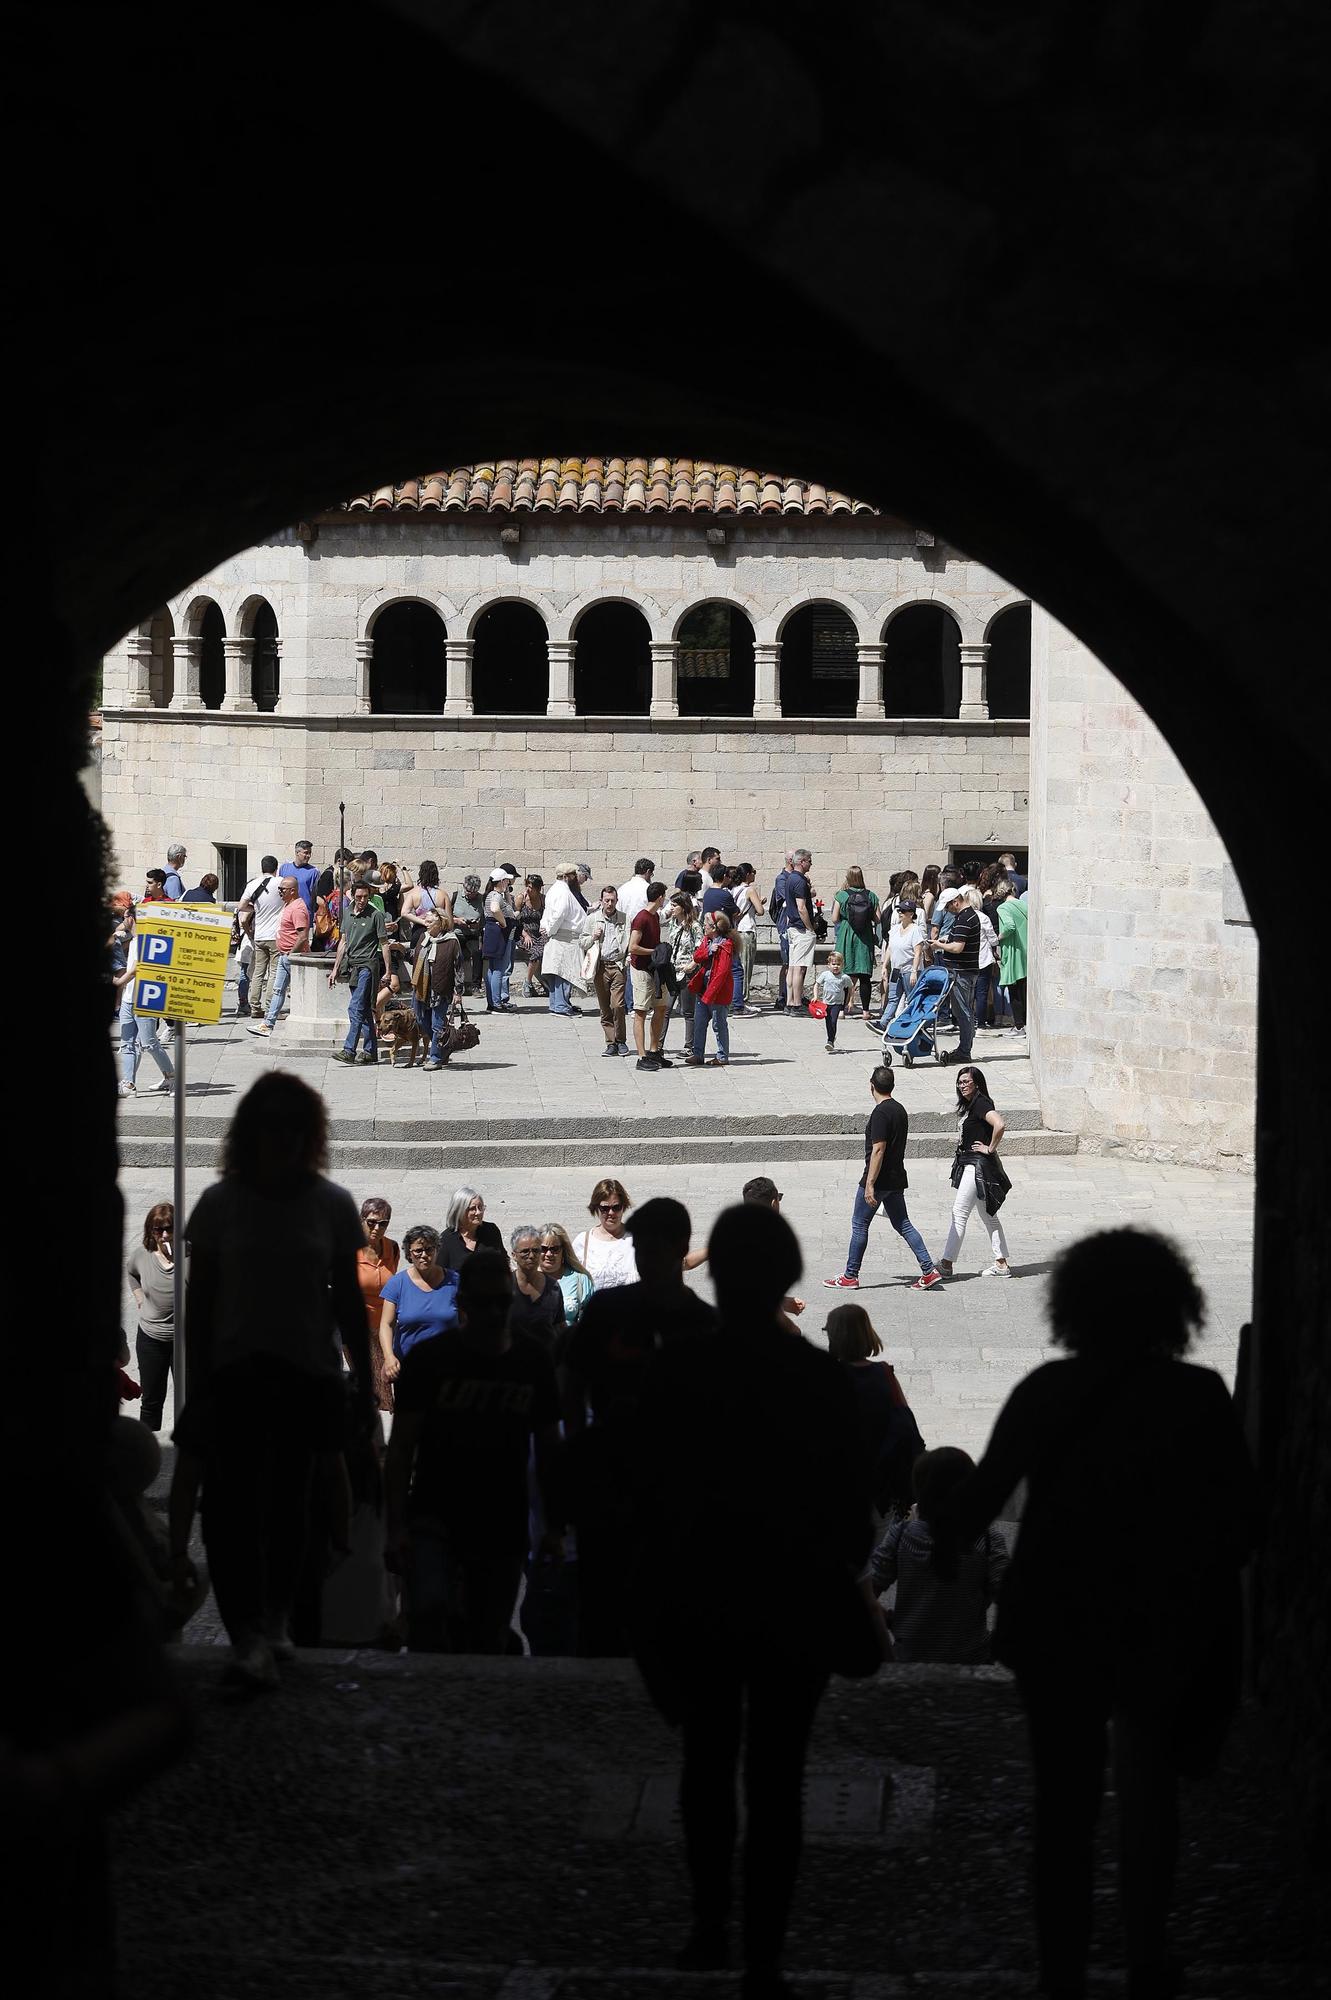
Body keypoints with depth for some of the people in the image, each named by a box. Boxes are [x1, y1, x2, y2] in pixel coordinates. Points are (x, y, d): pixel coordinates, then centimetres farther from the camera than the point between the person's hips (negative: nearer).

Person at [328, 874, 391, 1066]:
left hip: (368, 965, -7)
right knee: (365, 1011, 10)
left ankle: (349, 1050, -17)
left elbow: (384, 944, -4)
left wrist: (388, 971, -7)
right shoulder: (348, 914, 13)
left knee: (356, 1009, -14)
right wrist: (335, 969, 16)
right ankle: (371, 1051, 14)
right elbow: (343, 942, 18)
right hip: (353, 965, 7)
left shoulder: (375, 915, -5)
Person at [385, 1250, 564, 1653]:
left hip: (504, 1529, 3)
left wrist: (555, 1527, 7)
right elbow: (401, 1448, -4)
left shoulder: (533, 1364, 5)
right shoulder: (429, 1359, -3)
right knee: (429, 1607, -25)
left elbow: (548, 1450, 12)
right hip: (434, 1519, -3)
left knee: (489, 1644, 6)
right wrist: (397, 1526, -12)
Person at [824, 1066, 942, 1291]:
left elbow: (878, 1150, -22)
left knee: (859, 1225, 3)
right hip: (896, 1179, 8)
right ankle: (929, 1271, 3)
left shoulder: (881, 1112, -17)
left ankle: (850, 1277, 8)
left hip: (879, 1179, -8)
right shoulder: (900, 1110, 11)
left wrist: (870, 1184, -21)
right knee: (903, 1225, 11)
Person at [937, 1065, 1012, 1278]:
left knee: (959, 1212, -9)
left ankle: (946, 1263, -8)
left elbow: (999, 1125, -31)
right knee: (988, 1216, 12)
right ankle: (1001, 1264, 16)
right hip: (970, 1165, 11)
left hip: (978, 1166, -11)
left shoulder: (980, 1104, -16)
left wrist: (991, 1148, -19)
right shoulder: (969, 1105, 14)